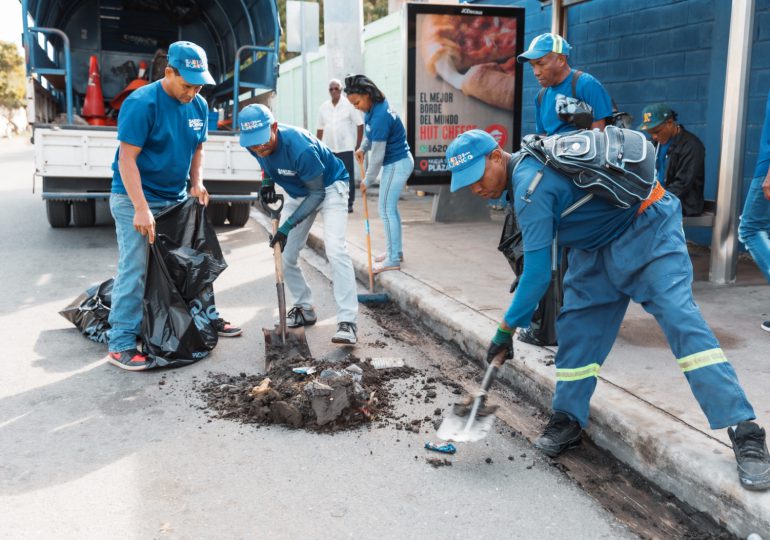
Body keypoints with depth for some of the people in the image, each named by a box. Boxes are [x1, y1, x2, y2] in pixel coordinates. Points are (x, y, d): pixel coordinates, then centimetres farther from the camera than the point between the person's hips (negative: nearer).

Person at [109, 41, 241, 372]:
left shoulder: (199, 106, 3)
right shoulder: (142, 103, -18)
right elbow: (127, 158, -20)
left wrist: (196, 183, -3)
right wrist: (141, 208, -26)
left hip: (177, 198, 7)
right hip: (136, 199, -7)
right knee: (134, 271, -7)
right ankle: (121, 344, 0)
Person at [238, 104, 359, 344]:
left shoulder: (299, 148, -38)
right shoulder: (256, 145, -17)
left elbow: (317, 193, -27)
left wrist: (288, 226, -31)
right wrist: (267, 180, -11)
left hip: (329, 187, -7)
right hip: (298, 193, 7)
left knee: (335, 249, -24)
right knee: (284, 255, 3)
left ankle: (347, 322, -27)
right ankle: (305, 309, 19)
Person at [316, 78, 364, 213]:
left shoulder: (349, 105, -2)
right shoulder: (324, 107, 9)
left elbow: (360, 125, -2)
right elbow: (320, 129, 13)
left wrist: (358, 146, -6)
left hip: (345, 147, -4)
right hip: (328, 148, 4)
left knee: (348, 176, 0)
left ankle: (349, 204, 7)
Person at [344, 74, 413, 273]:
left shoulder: (380, 116, -27)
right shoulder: (374, 108, 2)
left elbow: (378, 155, -22)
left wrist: (367, 181, -12)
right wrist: (362, 148, 5)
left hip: (397, 164, -10)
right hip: (396, 162, 10)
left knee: (386, 209, -6)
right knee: (389, 207, 16)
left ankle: (393, 259, -1)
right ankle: (395, 251, 26)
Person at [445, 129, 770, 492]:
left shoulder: (530, 186, -28)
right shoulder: (526, 163, 1)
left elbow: (537, 274, -29)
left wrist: (506, 329, -22)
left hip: (649, 229, -10)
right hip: (598, 245, 10)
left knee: (679, 317, -22)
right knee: (577, 323, 4)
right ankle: (568, 421, 13)